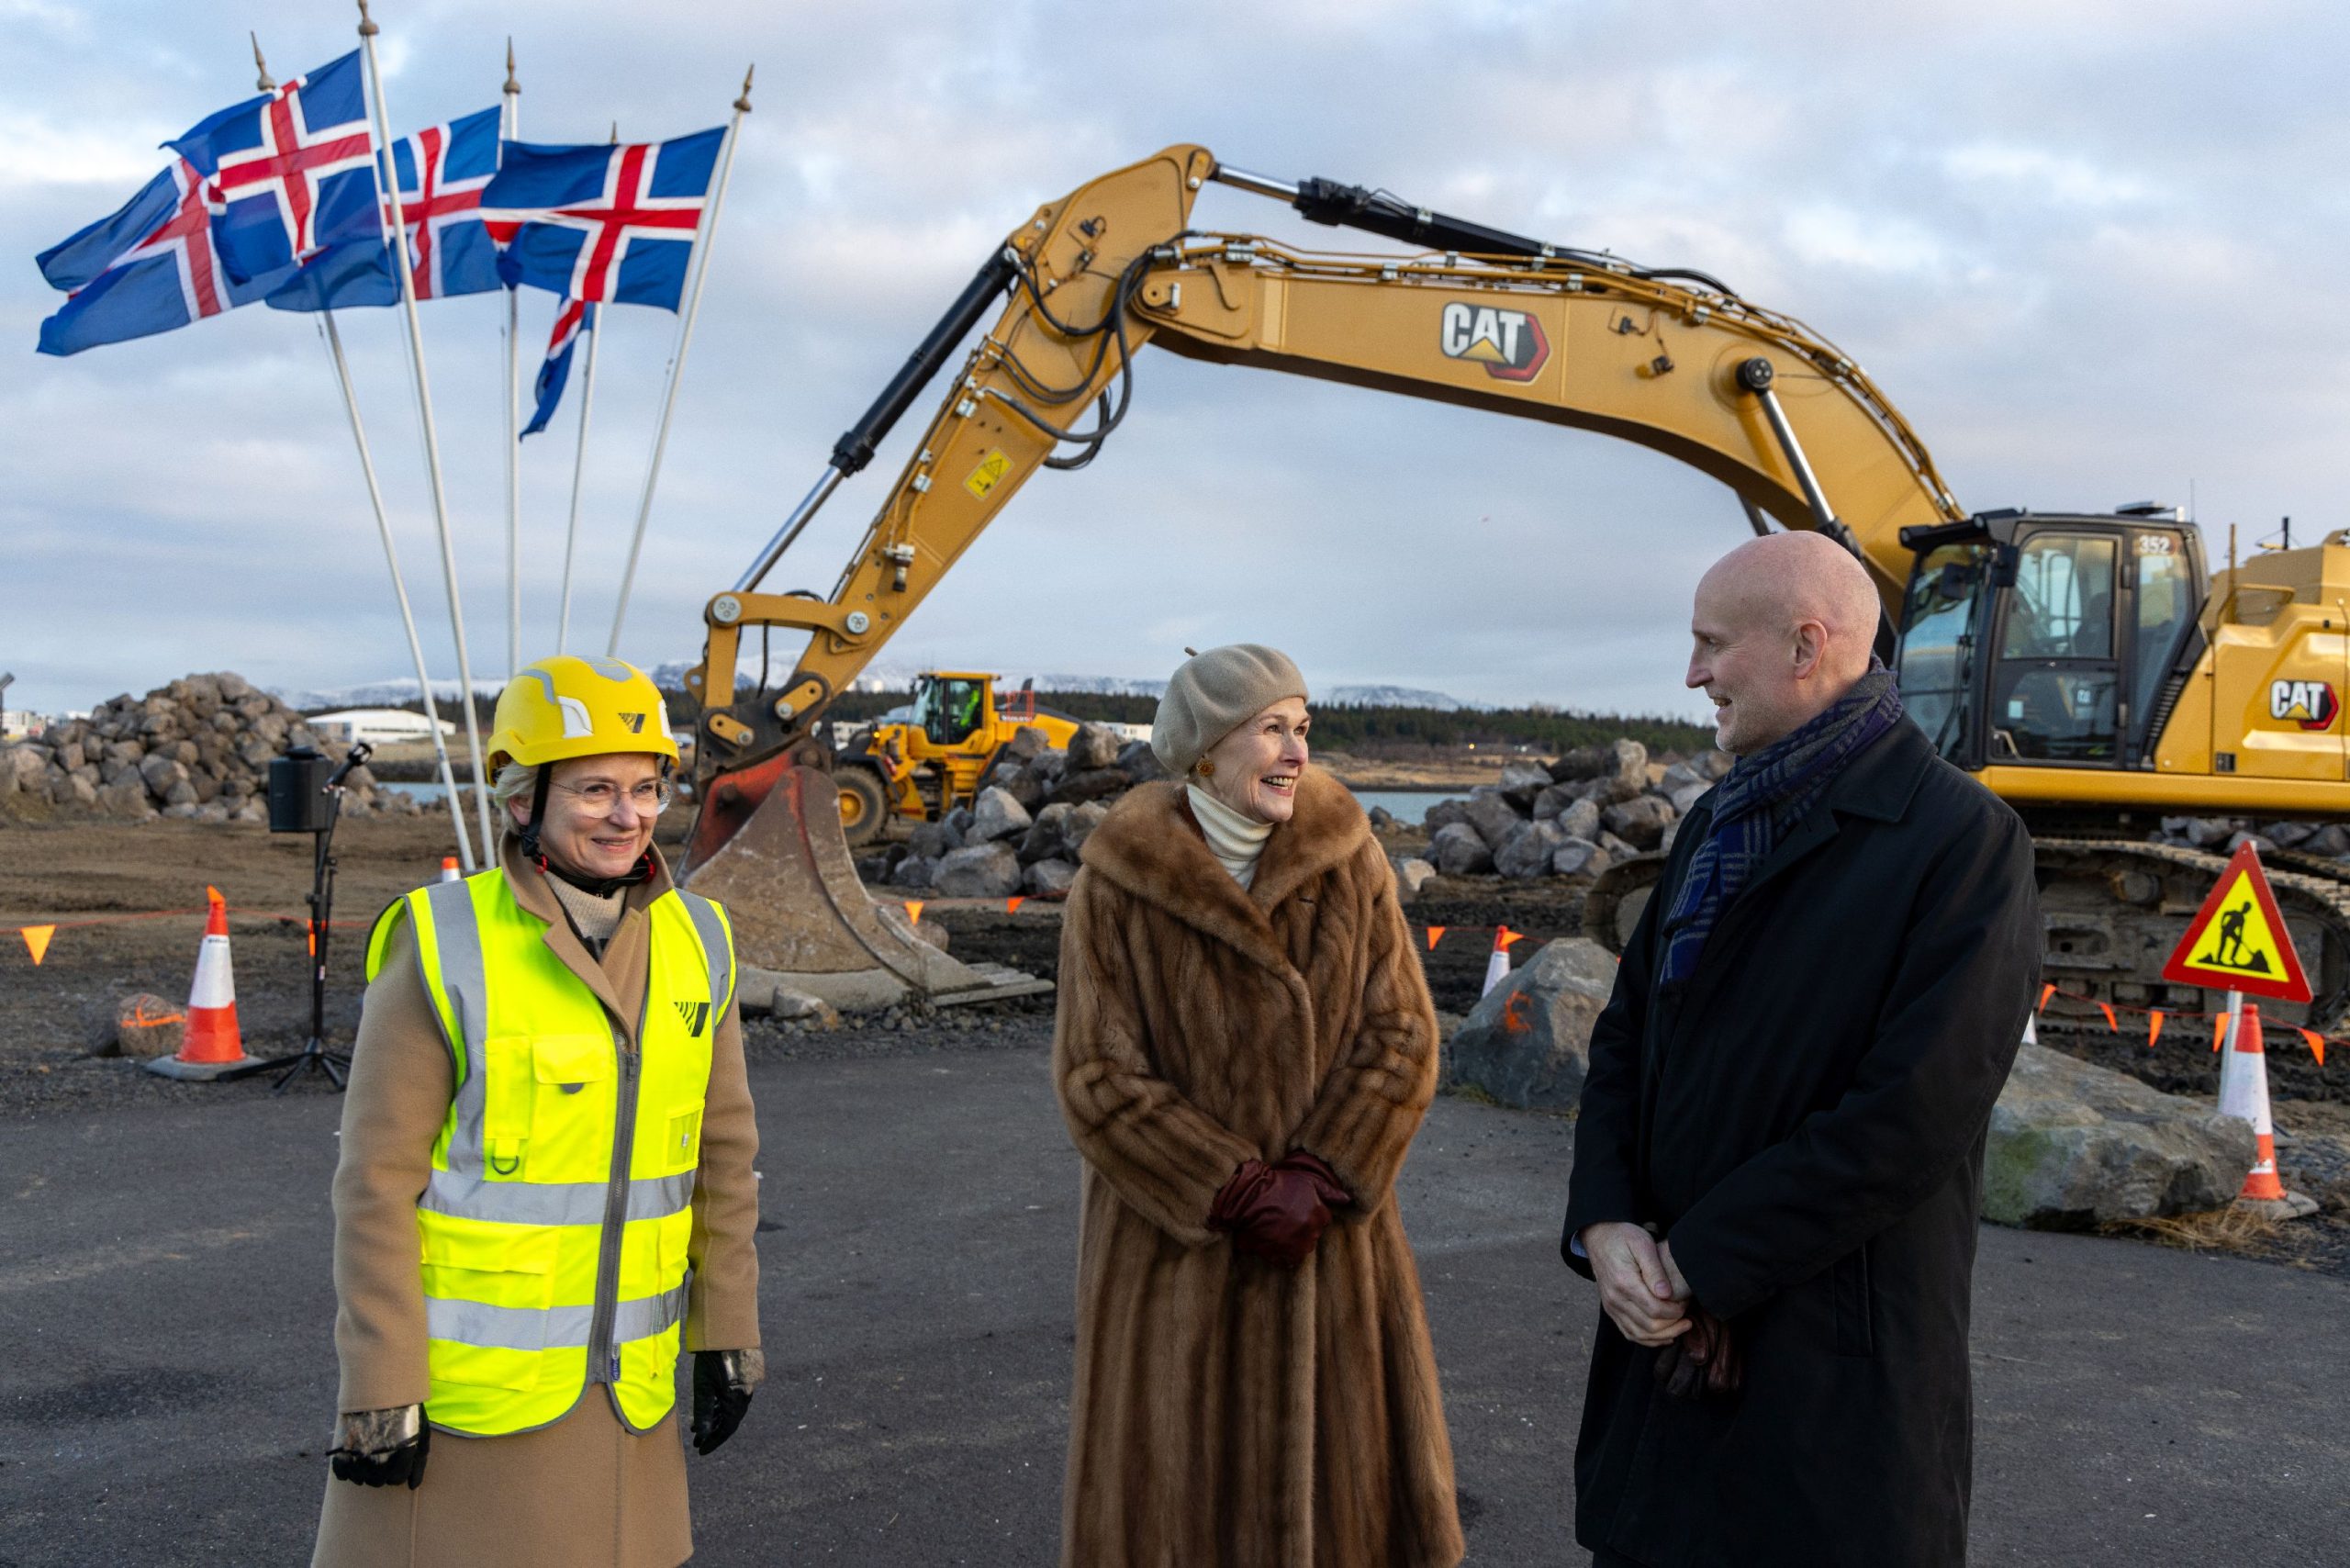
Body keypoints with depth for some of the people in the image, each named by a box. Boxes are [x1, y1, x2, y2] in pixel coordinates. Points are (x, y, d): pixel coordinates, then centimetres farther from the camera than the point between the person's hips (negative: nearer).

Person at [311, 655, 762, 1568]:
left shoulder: (694, 945, 0)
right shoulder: (443, 950, -15)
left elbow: (723, 1155, 7)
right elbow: (376, 1181, -12)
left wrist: (728, 1335, 8)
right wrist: (380, 1390, -12)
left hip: (623, 1384, 5)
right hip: (460, 1381, -4)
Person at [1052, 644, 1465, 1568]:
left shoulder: (1348, 858, -3)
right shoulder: (1115, 886, -10)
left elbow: (1402, 1034, -4)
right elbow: (1096, 1078, -11)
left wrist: (1316, 1182, -15)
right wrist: (1240, 1193, -16)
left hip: (1330, 1239, 2)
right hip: (1179, 1244, -2)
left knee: (1337, 1471, 11)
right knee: (1178, 1483, 7)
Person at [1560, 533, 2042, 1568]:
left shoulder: (1961, 839, -13)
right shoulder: (1717, 824, 12)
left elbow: (1913, 1116, -20)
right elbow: (1627, 1033, 11)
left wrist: (1700, 1263, -16)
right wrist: (1603, 1224, -6)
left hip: (1832, 1368, -6)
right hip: (1666, 1328, 7)